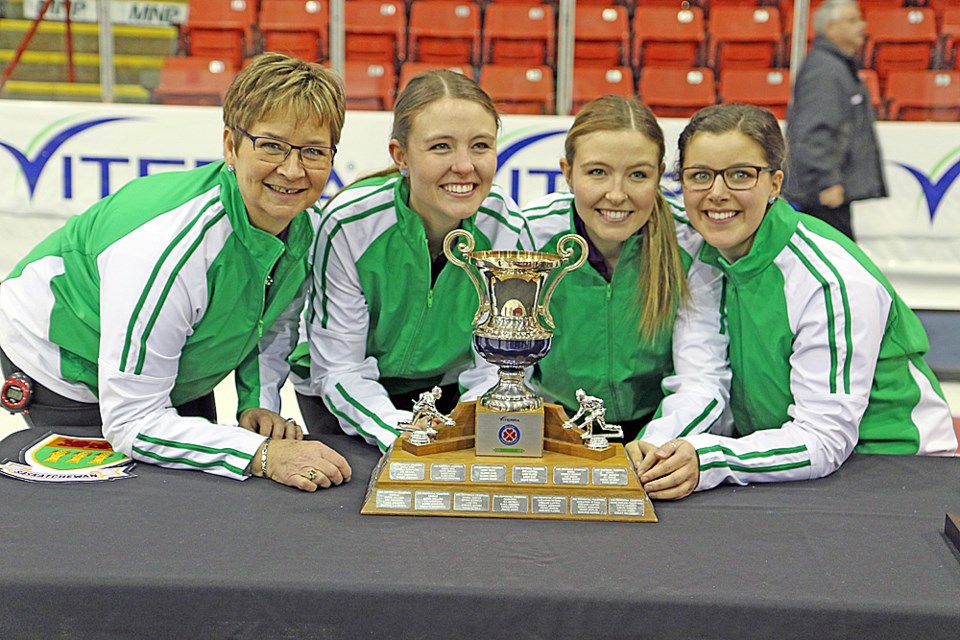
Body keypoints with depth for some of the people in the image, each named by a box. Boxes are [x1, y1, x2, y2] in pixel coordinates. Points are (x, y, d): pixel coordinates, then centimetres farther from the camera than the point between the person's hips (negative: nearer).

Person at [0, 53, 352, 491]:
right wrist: (262, 454, -46)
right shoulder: (167, 245, -42)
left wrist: (258, 404, -15)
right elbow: (130, 422, -39)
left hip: (176, 377, 7)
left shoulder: (305, 226, -19)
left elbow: (274, 326, 2)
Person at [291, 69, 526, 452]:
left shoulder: (507, 230, -20)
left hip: (445, 386, 2)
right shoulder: (349, 224, -27)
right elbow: (339, 371, -22)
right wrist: (404, 433, -38)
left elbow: (491, 364, -12)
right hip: (350, 393, -1)